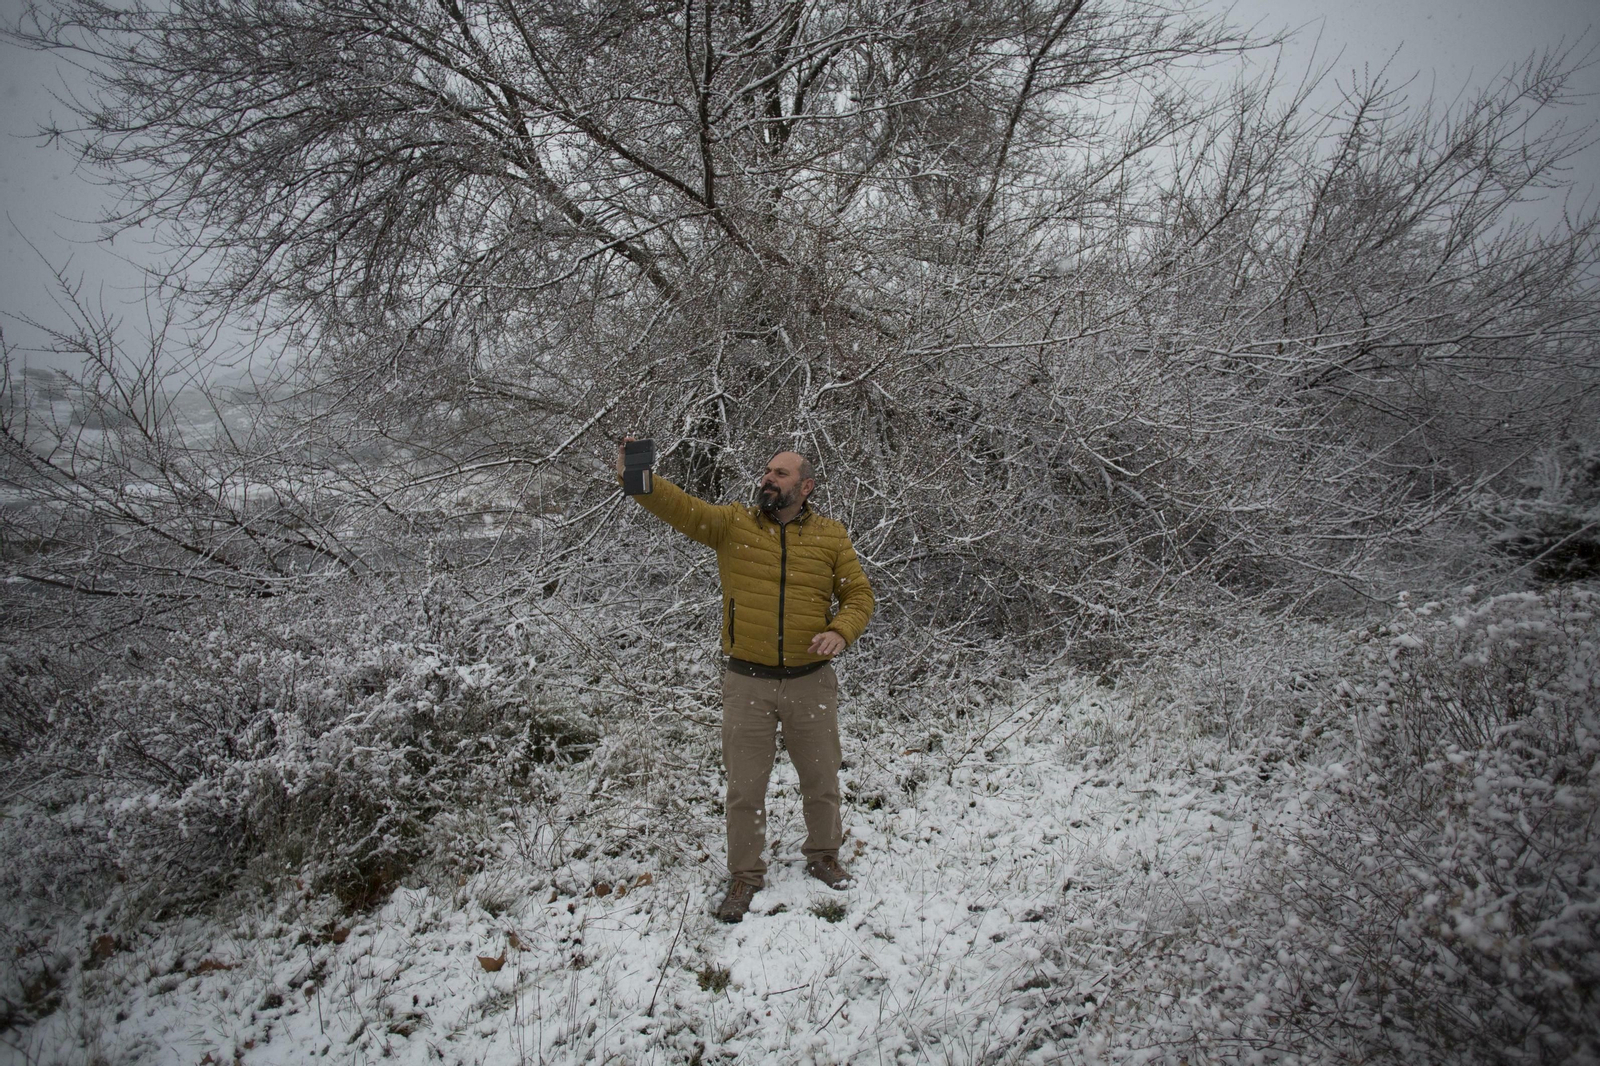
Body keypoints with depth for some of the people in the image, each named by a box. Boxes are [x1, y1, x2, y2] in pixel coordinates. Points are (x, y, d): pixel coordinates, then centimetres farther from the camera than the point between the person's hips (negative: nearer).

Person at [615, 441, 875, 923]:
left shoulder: (831, 535, 2)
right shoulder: (733, 523, 0)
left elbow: (859, 594, 5)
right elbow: (678, 507, -13)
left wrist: (841, 631, -15)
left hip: (811, 681, 1)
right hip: (747, 682, -1)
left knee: (821, 779, 16)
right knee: (744, 785, 8)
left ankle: (824, 855, 41)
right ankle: (745, 875, 28)